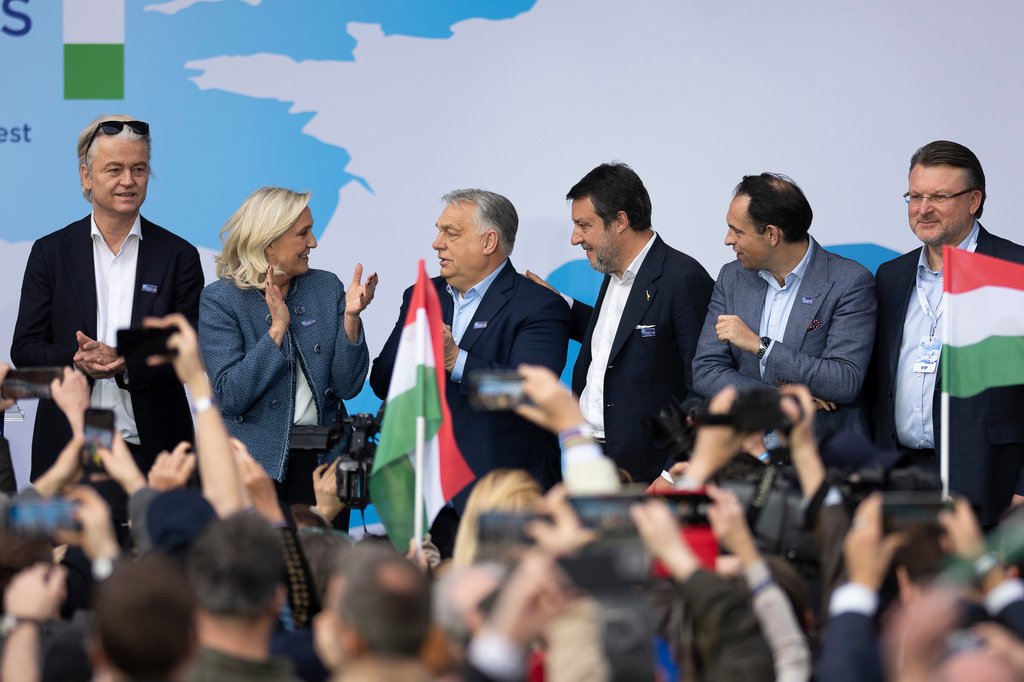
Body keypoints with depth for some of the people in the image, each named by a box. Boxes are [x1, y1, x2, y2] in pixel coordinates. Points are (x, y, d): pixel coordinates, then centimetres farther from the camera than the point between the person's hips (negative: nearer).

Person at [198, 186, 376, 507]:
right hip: (254, 466, -3)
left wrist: (350, 317, -12)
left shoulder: (327, 288, 5)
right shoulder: (219, 300, -5)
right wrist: (277, 328, -19)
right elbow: (230, 397, -15)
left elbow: (347, 387, 0)